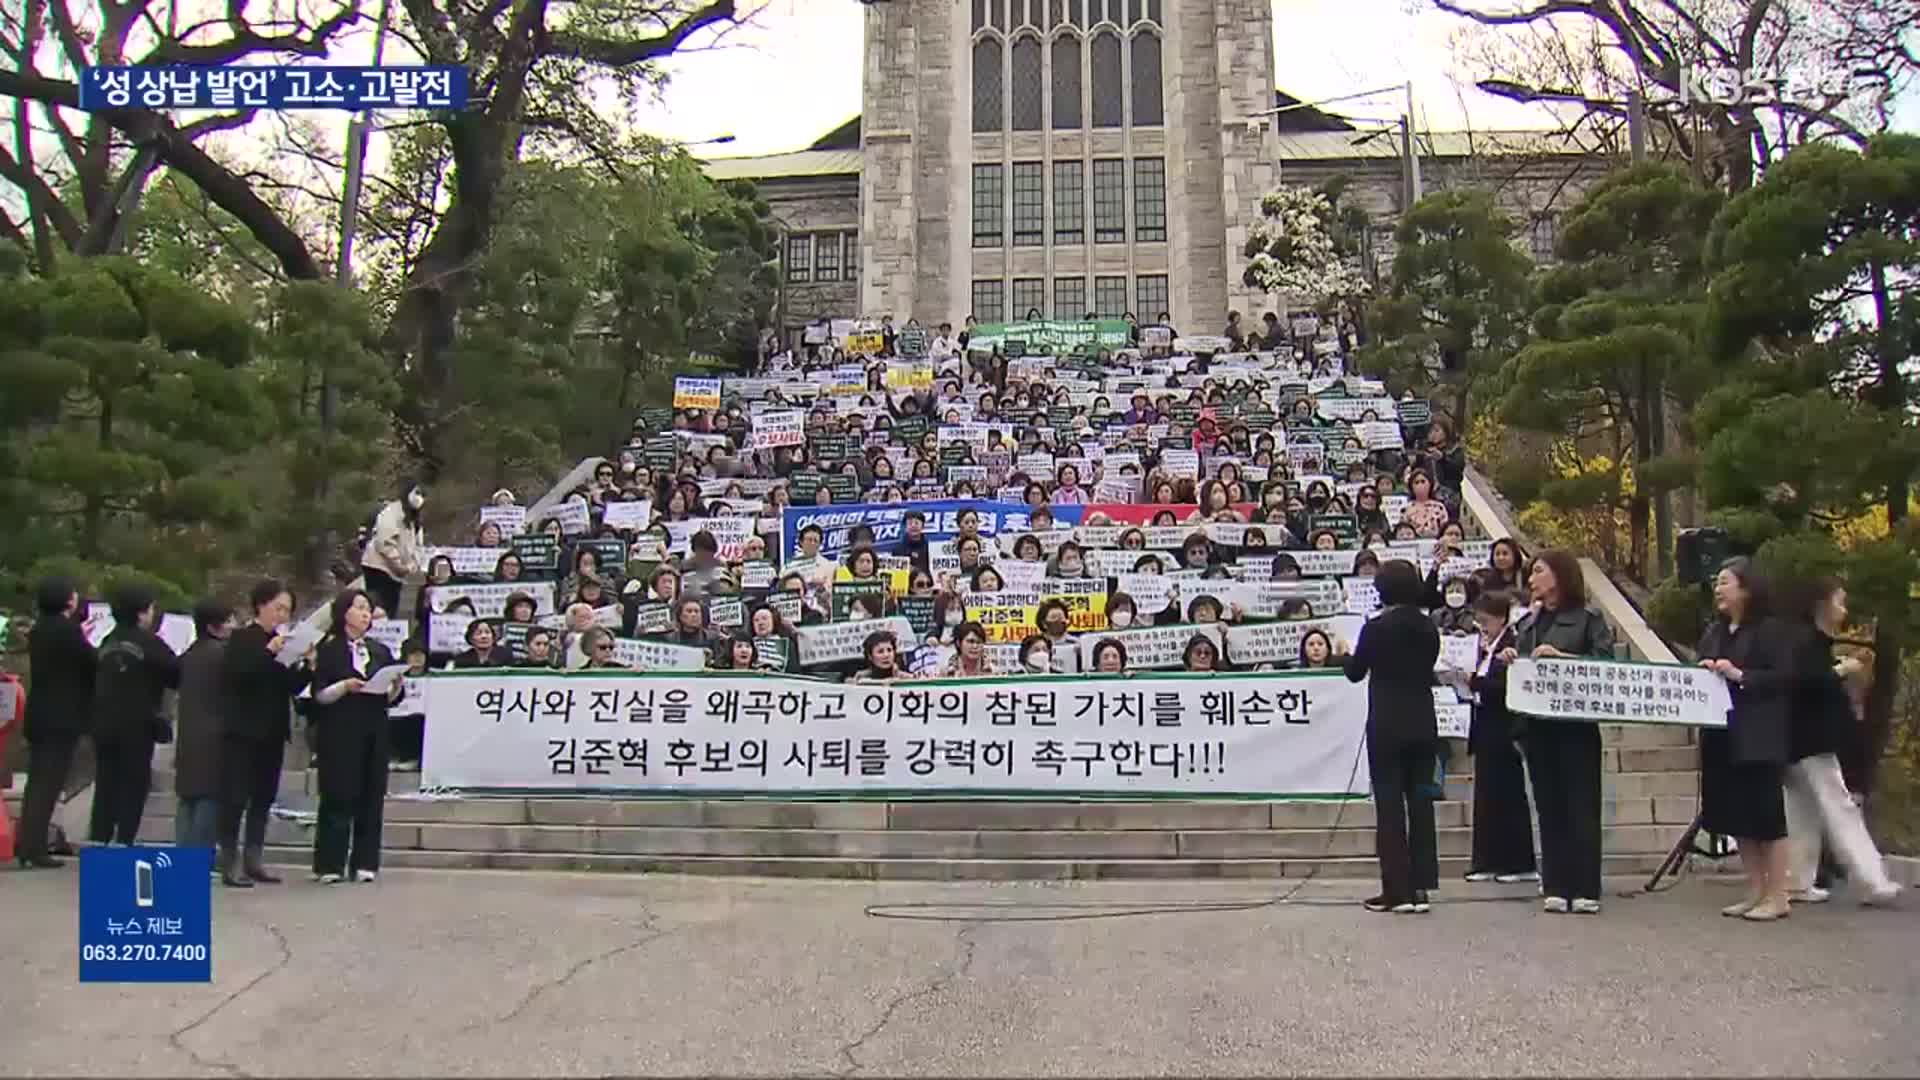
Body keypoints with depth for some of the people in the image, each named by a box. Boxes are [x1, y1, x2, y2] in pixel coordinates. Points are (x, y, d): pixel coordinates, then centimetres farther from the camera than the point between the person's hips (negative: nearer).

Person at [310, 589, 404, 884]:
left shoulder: (381, 652, 15)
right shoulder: (329, 650, 1)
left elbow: (390, 699, 14)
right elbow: (319, 696, -5)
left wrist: (396, 687, -7)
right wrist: (345, 686, -20)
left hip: (374, 732, 4)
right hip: (339, 733, -4)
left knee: (371, 797, 3)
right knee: (338, 797, -3)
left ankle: (365, 863, 9)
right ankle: (329, 864, 3)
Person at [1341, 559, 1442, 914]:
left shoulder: (1376, 628, -11)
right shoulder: (1429, 629, 3)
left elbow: (1355, 672, 0)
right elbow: (1427, 670, 13)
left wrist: (1345, 653, 19)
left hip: (1386, 727, -5)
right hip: (1423, 725, 5)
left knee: (1389, 804, 0)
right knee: (1420, 801, 9)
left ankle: (1397, 890, 1)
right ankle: (1420, 887, 11)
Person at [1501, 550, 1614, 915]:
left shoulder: (1589, 620, -1)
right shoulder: (1527, 624, 14)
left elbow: (1604, 663, -12)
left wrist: (1560, 656, -20)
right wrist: (1507, 659, -3)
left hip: (1576, 725, -5)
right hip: (1537, 724, 5)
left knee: (1581, 806, -1)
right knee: (1549, 807, 7)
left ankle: (1586, 889, 3)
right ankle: (1555, 887, 11)